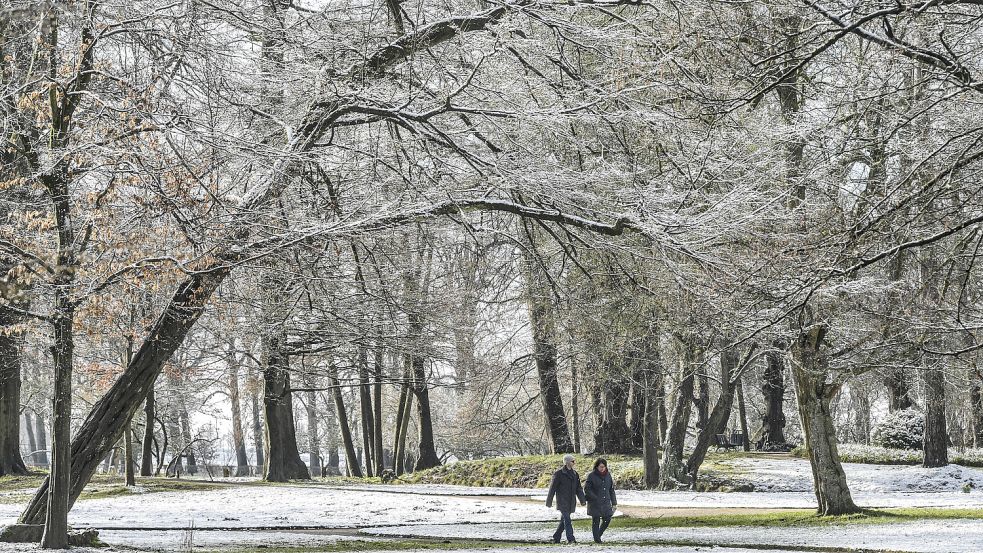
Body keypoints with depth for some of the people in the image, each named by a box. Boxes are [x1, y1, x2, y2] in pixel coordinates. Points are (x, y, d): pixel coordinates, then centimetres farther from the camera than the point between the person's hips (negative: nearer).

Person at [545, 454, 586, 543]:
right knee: (567, 519, -14)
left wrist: (582, 499, 2)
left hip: (571, 502, 6)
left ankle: (556, 538, 21)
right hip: (562, 501, -6)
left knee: (564, 520, 11)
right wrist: (549, 501, -4)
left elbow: (578, 488, 13)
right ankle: (570, 538, -19)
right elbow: (552, 488, -5)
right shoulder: (559, 474, -7)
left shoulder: (575, 474, 13)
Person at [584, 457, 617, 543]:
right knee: (596, 521, 0)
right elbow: (586, 489, -8)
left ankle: (598, 535, 22)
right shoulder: (591, 476, -7)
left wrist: (614, 503, 9)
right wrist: (595, 498, -16)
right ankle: (596, 539, 10)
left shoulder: (608, 475, 8)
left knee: (607, 519, 1)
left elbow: (611, 490, 13)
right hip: (595, 503, -5)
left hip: (606, 502, 5)